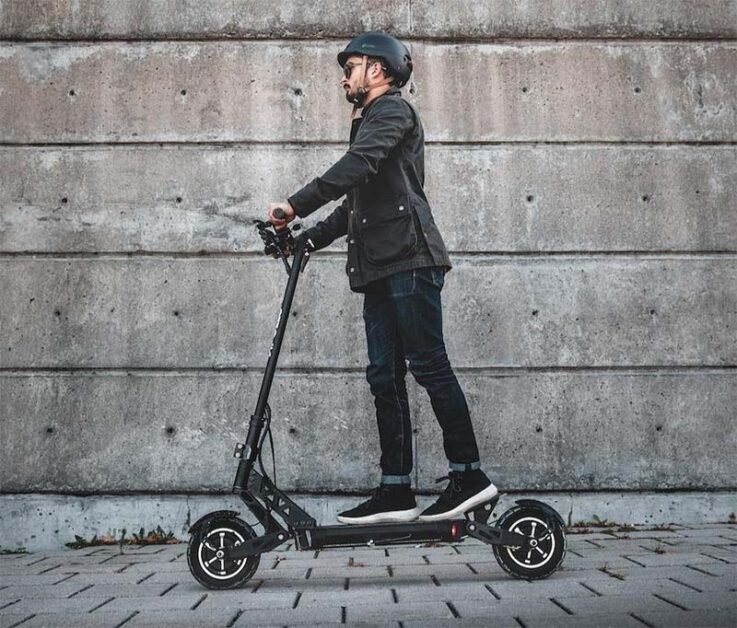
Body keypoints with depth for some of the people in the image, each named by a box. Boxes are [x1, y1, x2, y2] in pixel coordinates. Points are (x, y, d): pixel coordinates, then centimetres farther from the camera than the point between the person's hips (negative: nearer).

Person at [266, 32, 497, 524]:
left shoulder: (392, 109, 2)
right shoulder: (370, 122, 31)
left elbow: (355, 167, -16)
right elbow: (355, 203, 29)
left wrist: (295, 206, -20)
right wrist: (310, 239, 18)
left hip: (409, 260, -9)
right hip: (380, 267, 9)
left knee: (429, 366, -10)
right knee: (385, 376, 3)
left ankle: (470, 475, -4)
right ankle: (396, 492, 4)